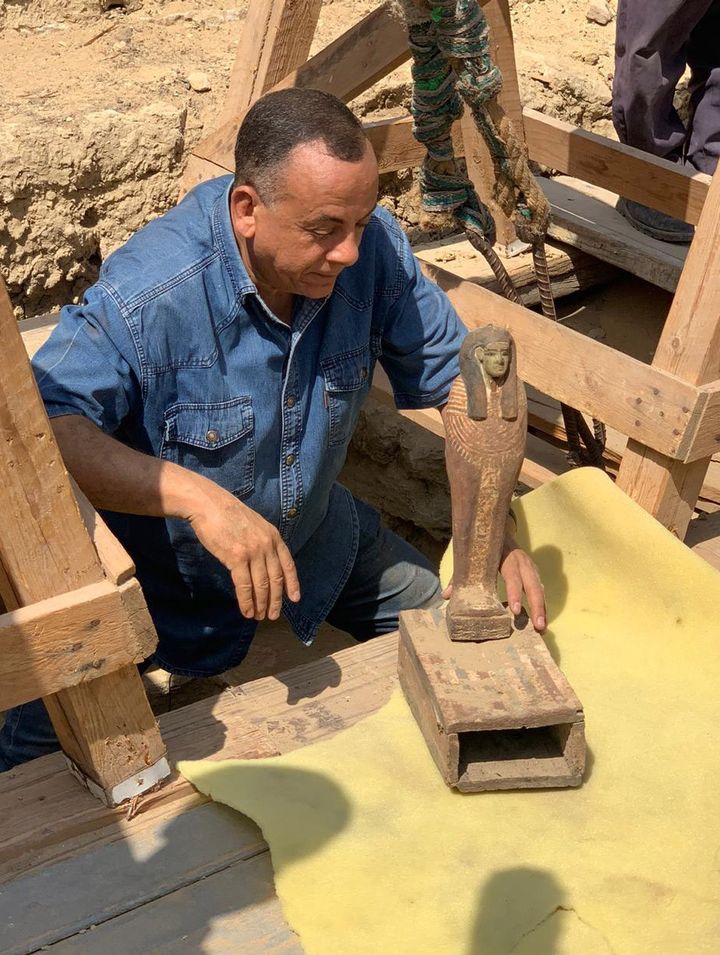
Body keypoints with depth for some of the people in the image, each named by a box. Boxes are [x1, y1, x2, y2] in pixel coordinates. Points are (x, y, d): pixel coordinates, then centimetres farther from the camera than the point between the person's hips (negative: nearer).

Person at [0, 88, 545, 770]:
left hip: (317, 534, 5)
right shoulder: (149, 295, -34)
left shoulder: (374, 250, -19)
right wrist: (197, 496, -51)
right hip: (160, 567, -4)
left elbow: (454, 375, -10)